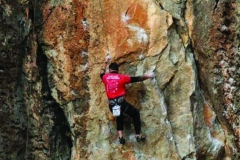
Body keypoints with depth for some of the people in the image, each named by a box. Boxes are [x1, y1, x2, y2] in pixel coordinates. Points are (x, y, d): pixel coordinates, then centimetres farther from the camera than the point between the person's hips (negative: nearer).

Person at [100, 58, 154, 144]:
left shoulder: (105, 77, 8)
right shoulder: (121, 77, 1)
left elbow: (102, 73, 33)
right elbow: (136, 79, 6)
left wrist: (105, 62, 47)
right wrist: (147, 76, 18)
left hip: (111, 105, 4)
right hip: (121, 102, -4)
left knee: (119, 117, 34)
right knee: (135, 114, 20)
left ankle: (120, 137, 20)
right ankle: (138, 135, 13)